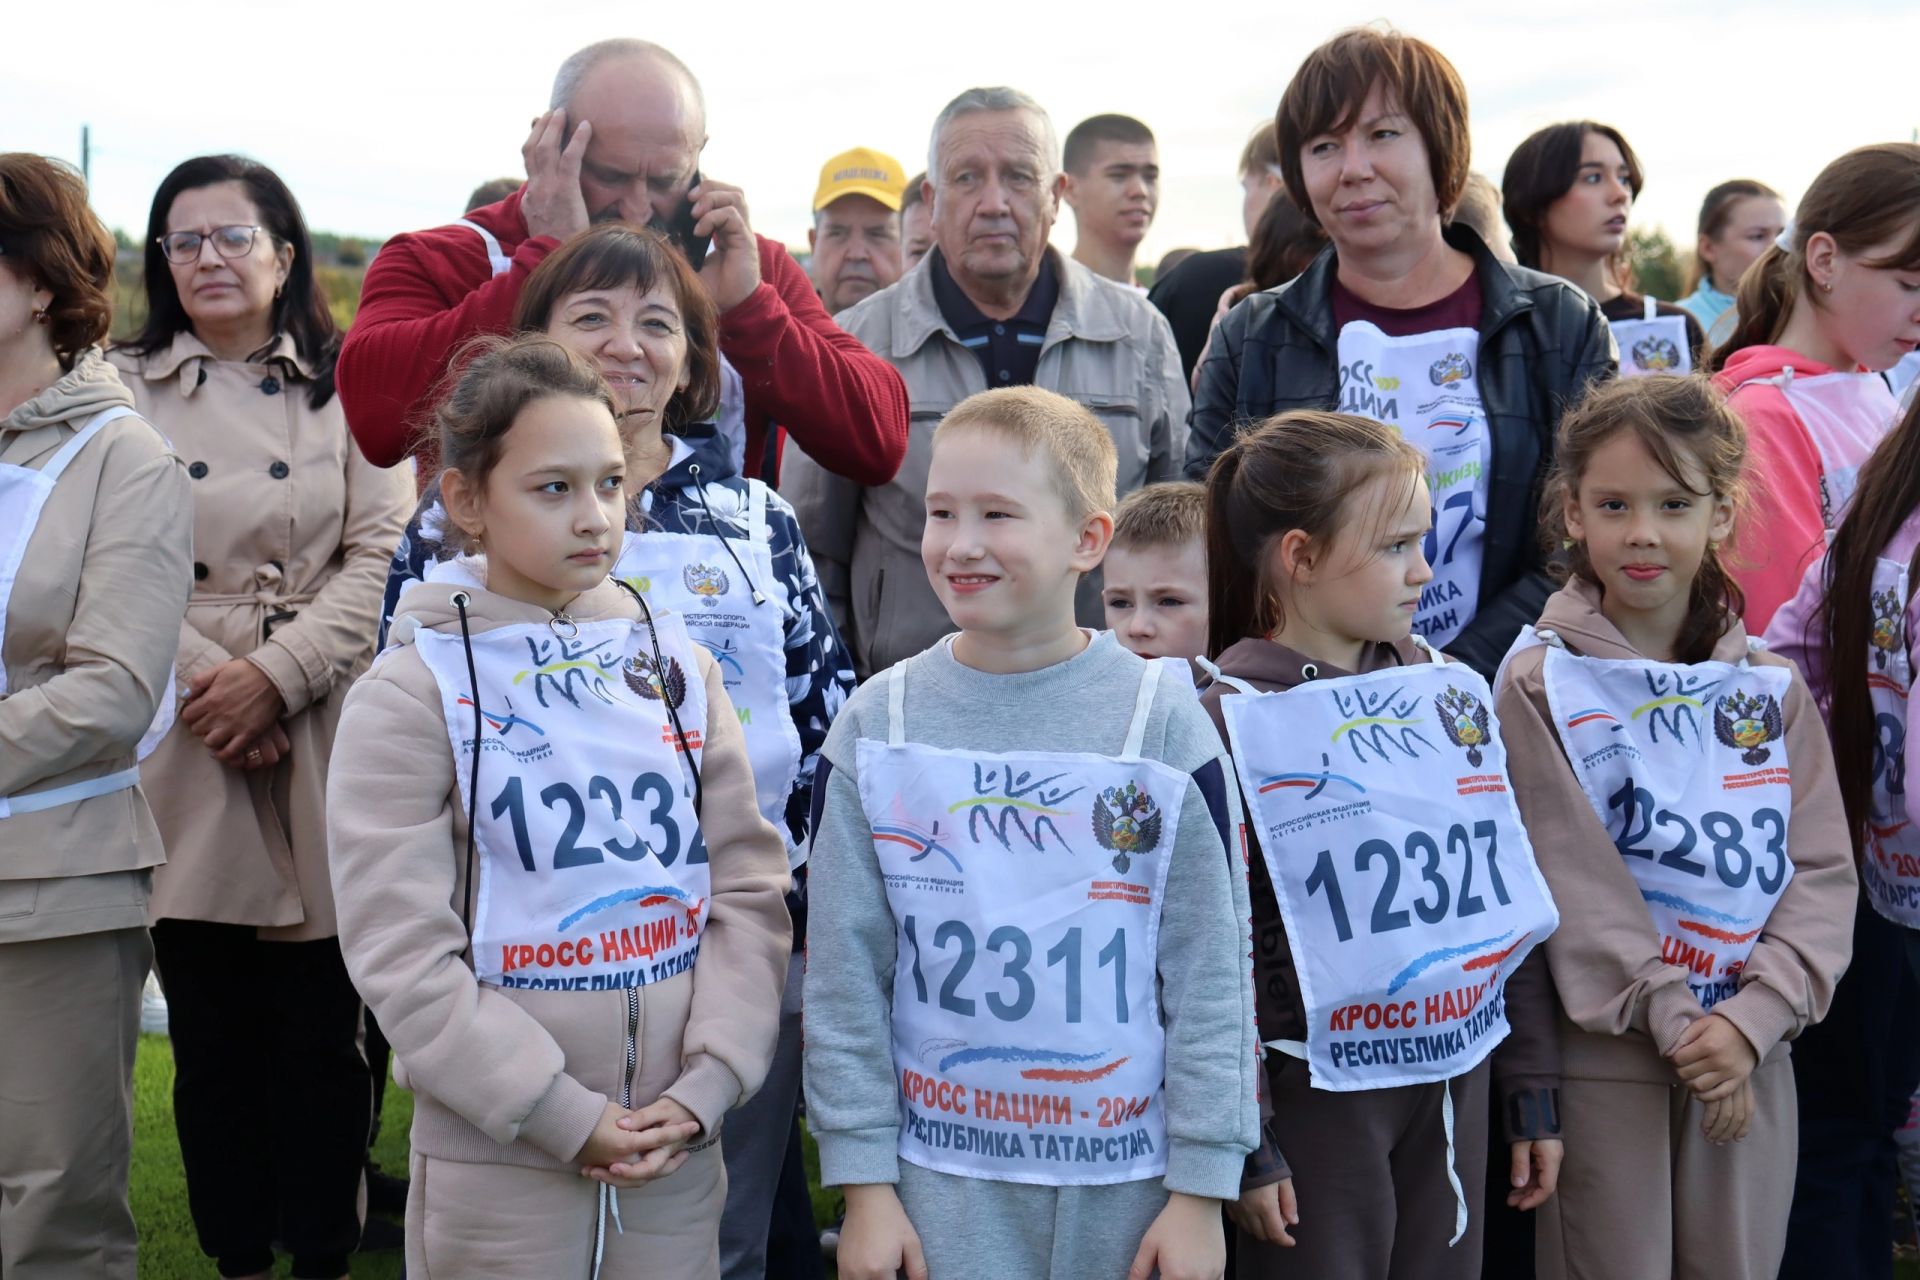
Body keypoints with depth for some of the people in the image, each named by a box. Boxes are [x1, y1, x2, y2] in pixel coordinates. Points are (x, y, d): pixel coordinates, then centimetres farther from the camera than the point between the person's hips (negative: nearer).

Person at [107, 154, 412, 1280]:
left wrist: (275, 672, -11)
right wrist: (202, 682, -12)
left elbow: (382, 554, -1)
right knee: (213, 1039, 6)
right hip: (183, 752, 1)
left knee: (325, 1033, 2)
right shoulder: (127, 392, 9)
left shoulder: (346, 388, 8)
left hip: (325, 742, -1)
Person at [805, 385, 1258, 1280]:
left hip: (1125, 1175, 0)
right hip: (941, 1177, 1)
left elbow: (1213, 970, -3)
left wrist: (1203, 1188, -4)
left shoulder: (1164, 723, -5)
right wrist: (862, 1181, -1)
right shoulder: (877, 727, -1)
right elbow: (844, 971, 1)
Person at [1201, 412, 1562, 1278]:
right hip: (1319, 1088, -5)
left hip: (1457, 1079, 5)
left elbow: (1509, 900, 11)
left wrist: (1532, 1088, 11)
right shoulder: (1230, 722, -10)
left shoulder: (1451, 695, 6)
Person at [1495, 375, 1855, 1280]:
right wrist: (1673, 1021, -14)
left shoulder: (1770, 688, 6)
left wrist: (1752, 1018, -11)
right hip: (1606, 1053, -3)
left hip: (1751, 1058, 3)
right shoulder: (1541, 684, -5)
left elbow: (1823, 869, 1)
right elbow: (1571, 879, -10)